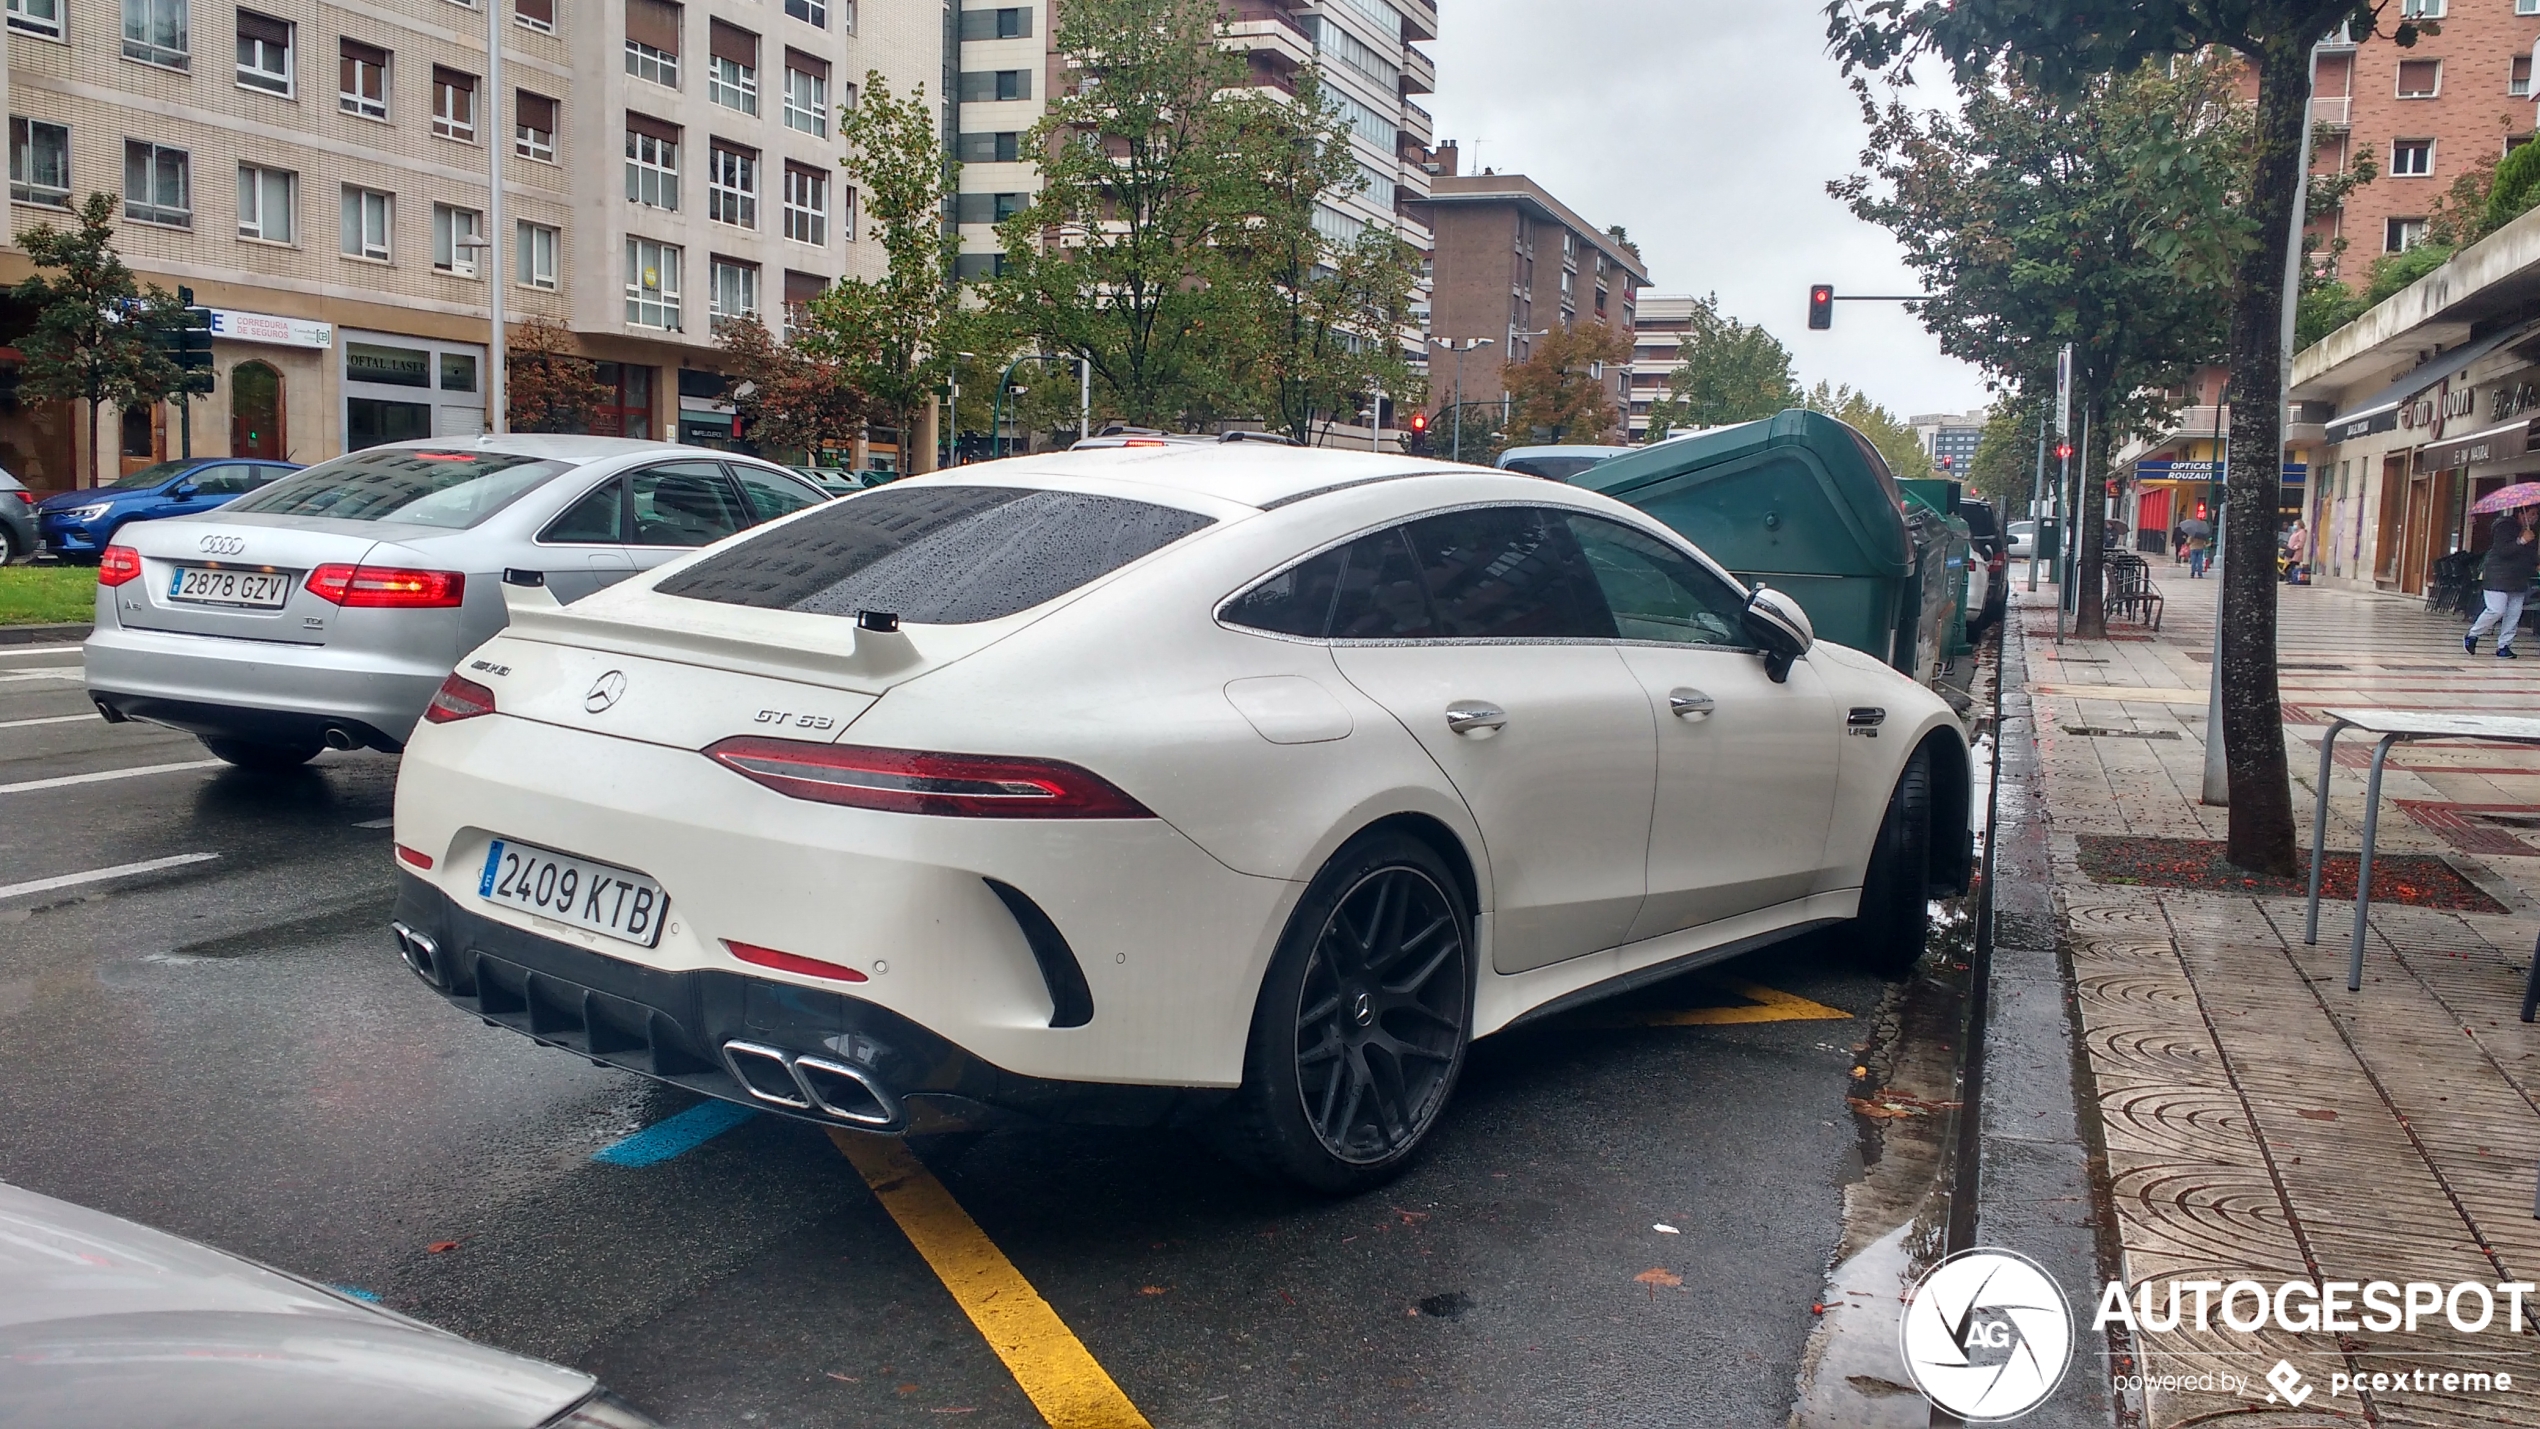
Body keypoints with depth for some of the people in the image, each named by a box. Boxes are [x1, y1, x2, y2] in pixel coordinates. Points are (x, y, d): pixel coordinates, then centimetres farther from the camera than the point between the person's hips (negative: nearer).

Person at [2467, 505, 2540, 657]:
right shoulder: (2505, 526, -11)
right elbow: (2502, 550, -22)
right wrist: (2522, 541, -29)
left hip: (2519, 580, 8)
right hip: (2498, 577, -8)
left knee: (2514, 613, 1)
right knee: (2496, 610, -14)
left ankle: (2504, 646, 6)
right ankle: (2471, 636, 4)